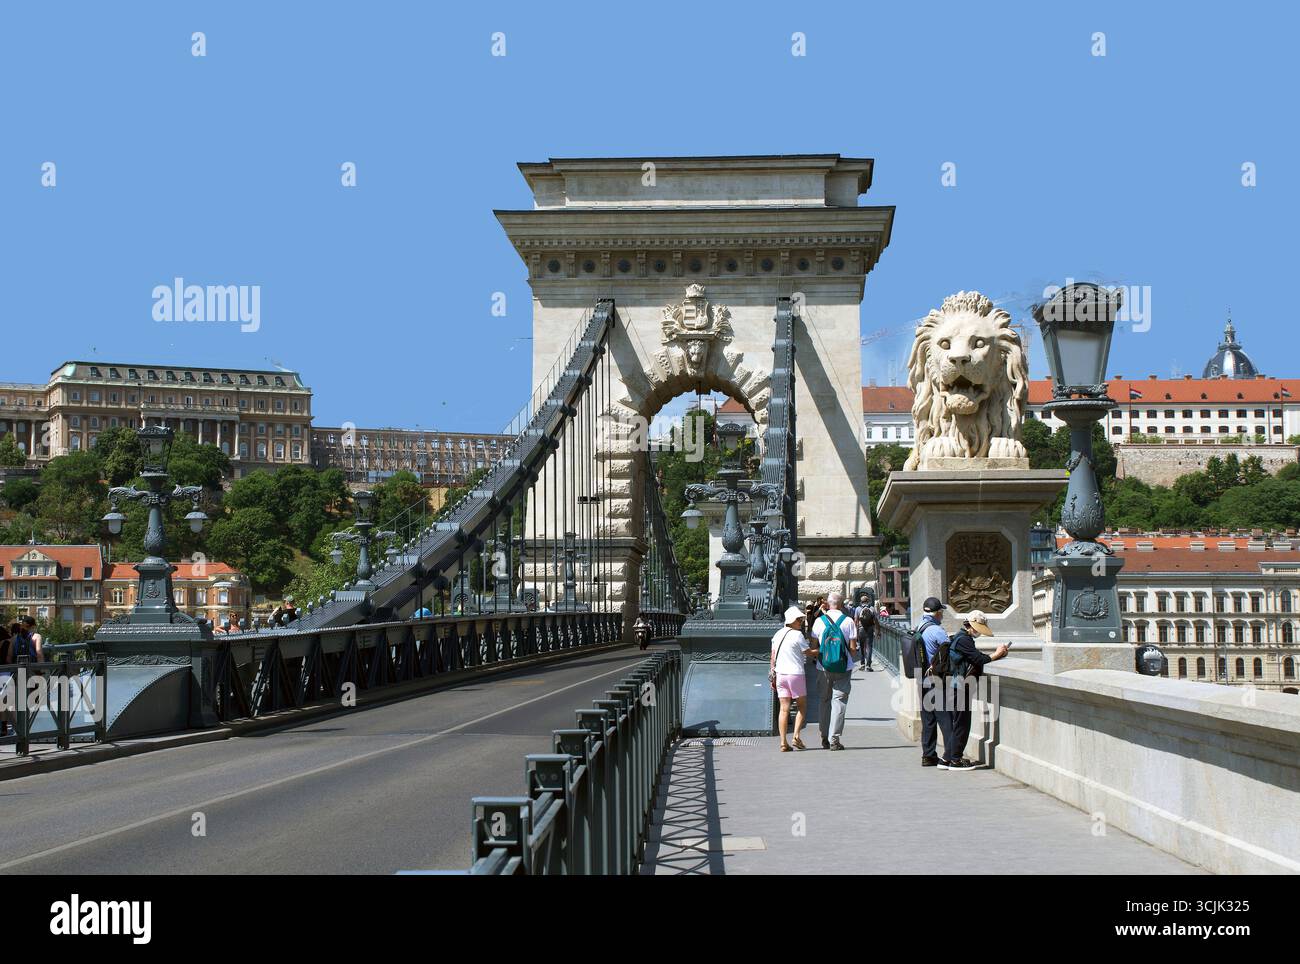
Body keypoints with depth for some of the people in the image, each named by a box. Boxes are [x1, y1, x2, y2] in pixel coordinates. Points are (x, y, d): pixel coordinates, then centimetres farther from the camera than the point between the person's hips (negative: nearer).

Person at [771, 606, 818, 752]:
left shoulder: (778, 634, 8)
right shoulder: (797, 635, -11)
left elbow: (773, 657, 11)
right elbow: (809, 652, -6)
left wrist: (773, 675, 15)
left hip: (780, 674, 5)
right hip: (796, 673, -5)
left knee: (784, 709, 4)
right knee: (802, 707, 9)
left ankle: (783, 743, -2)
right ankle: (796, 736, -5)